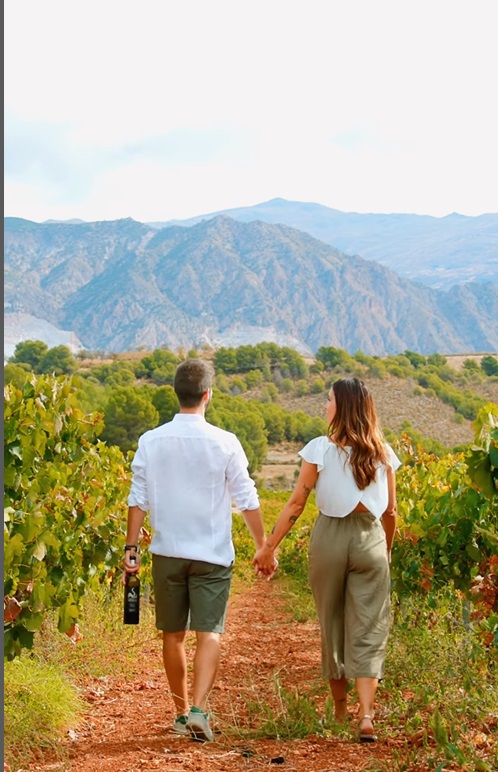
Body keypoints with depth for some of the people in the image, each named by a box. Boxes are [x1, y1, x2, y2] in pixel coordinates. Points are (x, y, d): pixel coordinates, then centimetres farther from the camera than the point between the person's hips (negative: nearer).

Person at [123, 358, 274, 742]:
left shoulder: (151, 441, -2)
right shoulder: (224, 443, -7)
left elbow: (138, 500, 0)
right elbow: (247, 500, -3)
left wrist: (131, 548, 7)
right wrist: (263, 546, 7)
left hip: (168, 552, 2)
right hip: (212, 554, -2)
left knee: (173, 634, 12)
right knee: (209, 633, -1)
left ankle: (182, 713, 21)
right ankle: (198, 709, -17)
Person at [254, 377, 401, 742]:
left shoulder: (321, 448, -5)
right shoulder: (382, 452, 3)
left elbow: (296, 503, -7)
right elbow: (390, 511, 7)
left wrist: (269, 547, -2)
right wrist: (387, 551, 23)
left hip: (330, 537, -1)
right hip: (371, 539, 1)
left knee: (333, 625, 15)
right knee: (368, 630, 2)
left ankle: (340, 709, 28)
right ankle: (366, 715, -13)